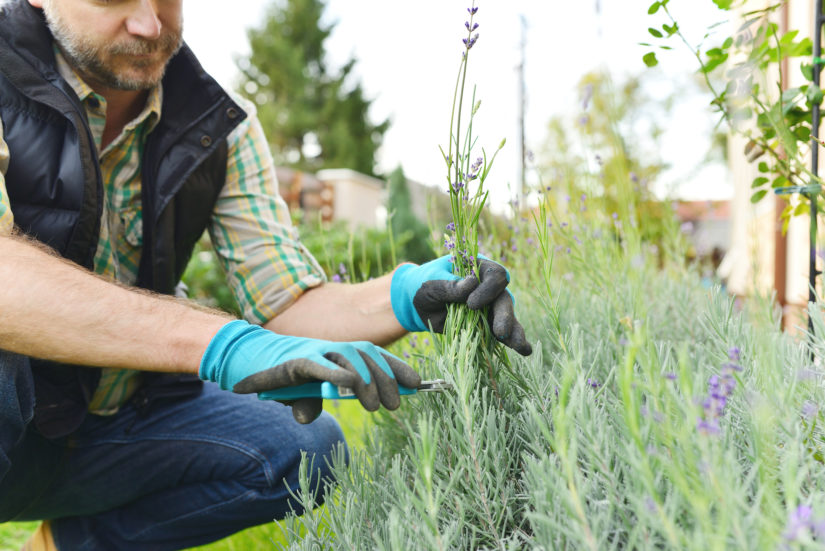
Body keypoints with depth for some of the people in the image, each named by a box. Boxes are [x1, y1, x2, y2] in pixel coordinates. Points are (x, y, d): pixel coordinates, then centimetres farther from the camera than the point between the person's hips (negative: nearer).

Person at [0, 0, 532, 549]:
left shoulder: (222, 126, -4)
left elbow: (287, 306, -9)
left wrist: (407, 297, -29)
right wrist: (223, 345, -46)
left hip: (115, 426, 5)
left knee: (308, 447, -14)